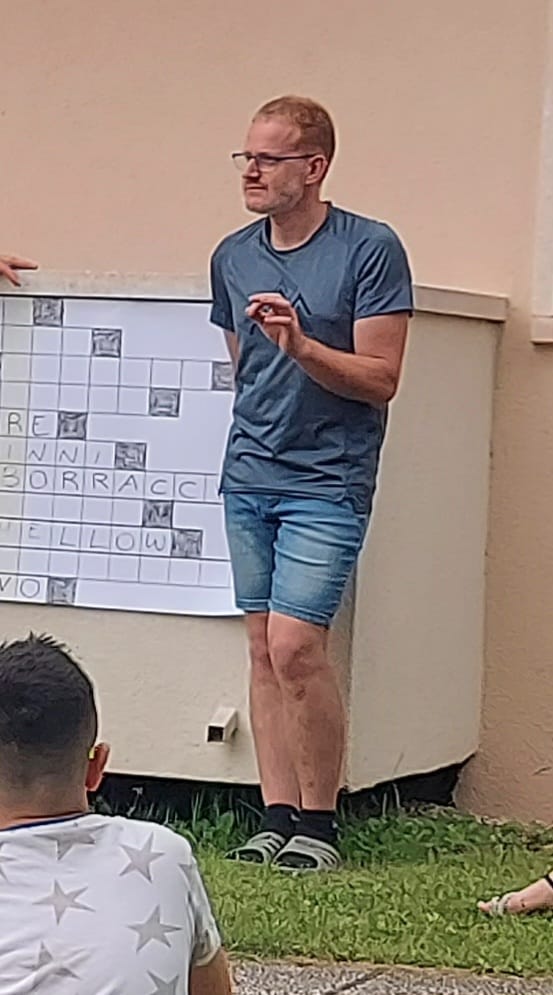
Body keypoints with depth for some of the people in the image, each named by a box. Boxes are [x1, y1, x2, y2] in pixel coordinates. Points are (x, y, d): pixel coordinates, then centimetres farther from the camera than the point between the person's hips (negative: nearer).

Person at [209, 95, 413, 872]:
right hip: (248, 477, 6)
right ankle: (277, 818, 10)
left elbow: (380, 378, -10)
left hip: (327, 481, -6)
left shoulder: (371, 250, -8)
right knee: (264, 648, 5)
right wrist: (254, 433, 14)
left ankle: (320, 822, 0)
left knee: (296, 645, -13)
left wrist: (301, 346, -22)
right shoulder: (232, 257, 11)